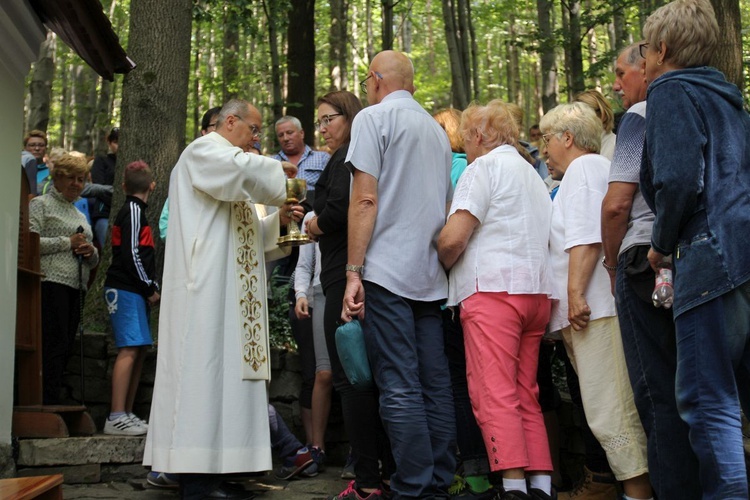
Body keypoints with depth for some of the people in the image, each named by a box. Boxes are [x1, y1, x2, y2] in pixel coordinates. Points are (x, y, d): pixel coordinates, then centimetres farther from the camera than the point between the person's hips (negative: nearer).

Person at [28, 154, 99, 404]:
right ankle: (49, 404, -14)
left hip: (76, 289, 7)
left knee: (65, 348, 3)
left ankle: (51, 402, 6)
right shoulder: (41, 204, 6)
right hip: (51, 283, -7)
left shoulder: (80, 215, 28)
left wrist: (90, 252, 5)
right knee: (54, 345, -13)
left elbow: (93, 261, 28)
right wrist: (68, 242, -9)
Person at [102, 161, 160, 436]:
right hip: (126, 289, -10)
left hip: (134, 291, 10)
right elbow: (132, 254, -16)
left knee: (139, 350, 8)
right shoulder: (134, 210, -9)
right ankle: (116, 417, -17)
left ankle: (127, 414, 12)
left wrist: (153, 287, 14)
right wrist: (150, 289, -10)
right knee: (130, 350, -15)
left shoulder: (134, 210, 21)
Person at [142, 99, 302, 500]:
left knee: (227, 373, 4)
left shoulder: (226, 168, 28)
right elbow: (247, 170, -24)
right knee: (204, 372, -11)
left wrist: (278, 220, 12)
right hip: (206, 288, -10)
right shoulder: (203, 151, -2)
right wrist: (284, 179, -6)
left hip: (232, 294, 10)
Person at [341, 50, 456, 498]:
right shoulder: (437, 129, 20)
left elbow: (365, 199, -10)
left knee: (399, 388, -7)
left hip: (388, 271, -7)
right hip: (431, 275, 7)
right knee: (435, 384, 7)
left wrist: (353, 272, -11)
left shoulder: (374, 118, -1)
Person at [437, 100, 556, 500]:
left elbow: (453, 239, -11)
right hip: (537, 290, 9)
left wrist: (440, 269, 9)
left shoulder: (484, 167, 0)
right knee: (526, 396, 9)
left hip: (493, 288, -8)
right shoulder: (532, 175, 26)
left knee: (494, 394, -10)